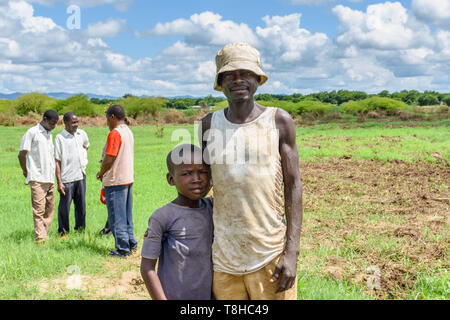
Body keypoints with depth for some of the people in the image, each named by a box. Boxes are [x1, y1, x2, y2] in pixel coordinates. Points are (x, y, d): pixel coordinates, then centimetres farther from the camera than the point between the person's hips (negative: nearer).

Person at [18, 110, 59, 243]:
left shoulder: (49, 134, 17)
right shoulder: (32, 132, -6)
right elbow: (21, 155, -7)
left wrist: (54, 175, 16)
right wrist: (27, 172, 2)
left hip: (50, 178, 7)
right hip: (37, 179, -7)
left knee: (50, 209, 7)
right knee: (39, 210, -8)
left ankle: (44, 234, 15)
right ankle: (40, 238, -7)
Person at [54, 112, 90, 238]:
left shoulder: (82, 134, 6)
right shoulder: (60, 138, -9)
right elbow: (57, 161, -10)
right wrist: (59, 182, -14)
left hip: (81, 176, 5)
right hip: (67, 179, -5)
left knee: (81, 205, 12)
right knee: (64, 206, 1)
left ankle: (80, 228, 26)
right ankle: (63, 232, 14)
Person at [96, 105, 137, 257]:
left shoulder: (115, 133, -17)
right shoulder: (128, 132, 12)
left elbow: (109, 158, -21)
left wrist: (101, 173, -4)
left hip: (115, 181, -9)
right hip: (128, 178, 9)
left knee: (116, 217, -1)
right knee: (127, 215, 17)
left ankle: (122, 249, 4)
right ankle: (131, 243, 23)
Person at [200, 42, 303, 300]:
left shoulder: (279, 121, 0)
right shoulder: (209, 125, 5)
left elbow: (293, 186, -1)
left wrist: (292, 252, -8)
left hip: (270, 255, -2)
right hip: (223, 257, 2)